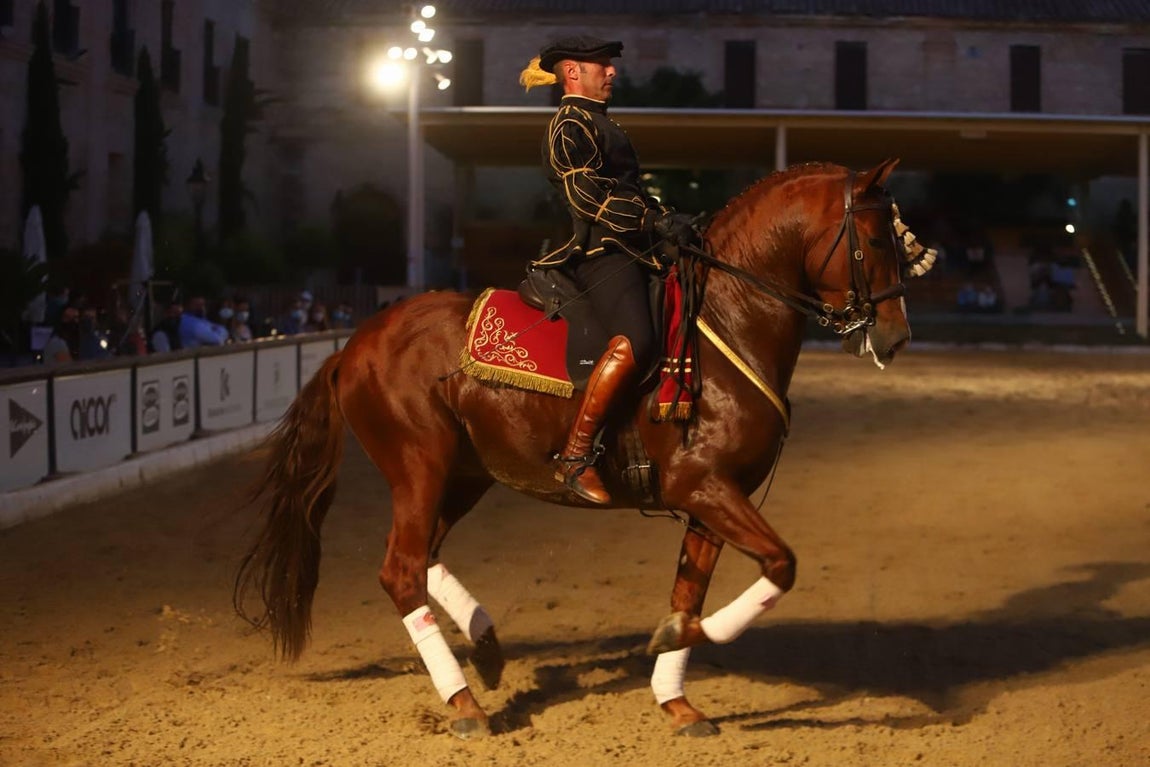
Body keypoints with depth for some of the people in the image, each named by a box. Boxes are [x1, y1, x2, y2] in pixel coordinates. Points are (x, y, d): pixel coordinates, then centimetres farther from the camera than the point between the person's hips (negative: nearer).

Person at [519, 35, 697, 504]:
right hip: (602, 250, -11)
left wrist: (666, 221, 16)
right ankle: (575, 458, -29)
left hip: (629, 251, 11)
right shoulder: (570, 126, -4)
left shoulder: (598, 124, 28)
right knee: (634, 342, -30)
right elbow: (589, 196, -17)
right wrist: (658, 221, -21)